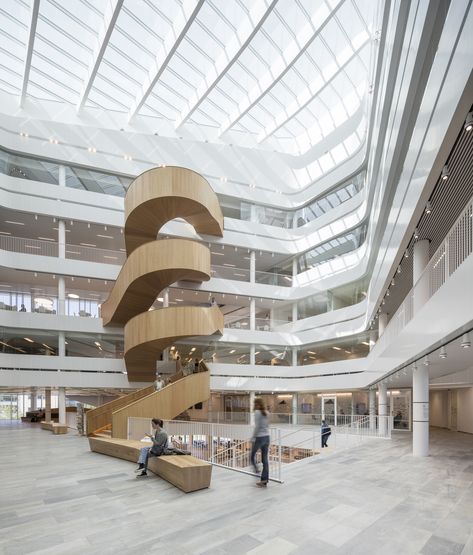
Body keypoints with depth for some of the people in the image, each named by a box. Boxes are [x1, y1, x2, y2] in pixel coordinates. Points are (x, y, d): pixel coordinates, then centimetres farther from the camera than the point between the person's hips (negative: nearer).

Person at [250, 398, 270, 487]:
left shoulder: (257, 412, -12)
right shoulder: (266, 412, 9)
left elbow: (257, 426, -17)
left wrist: (253, 437, -10)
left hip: (259, 437, -7)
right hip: (267, 437, 7)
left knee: (252, 455, 16)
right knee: (265, 459, 9)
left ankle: (256, 469, 4)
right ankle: (264, 480, 12)